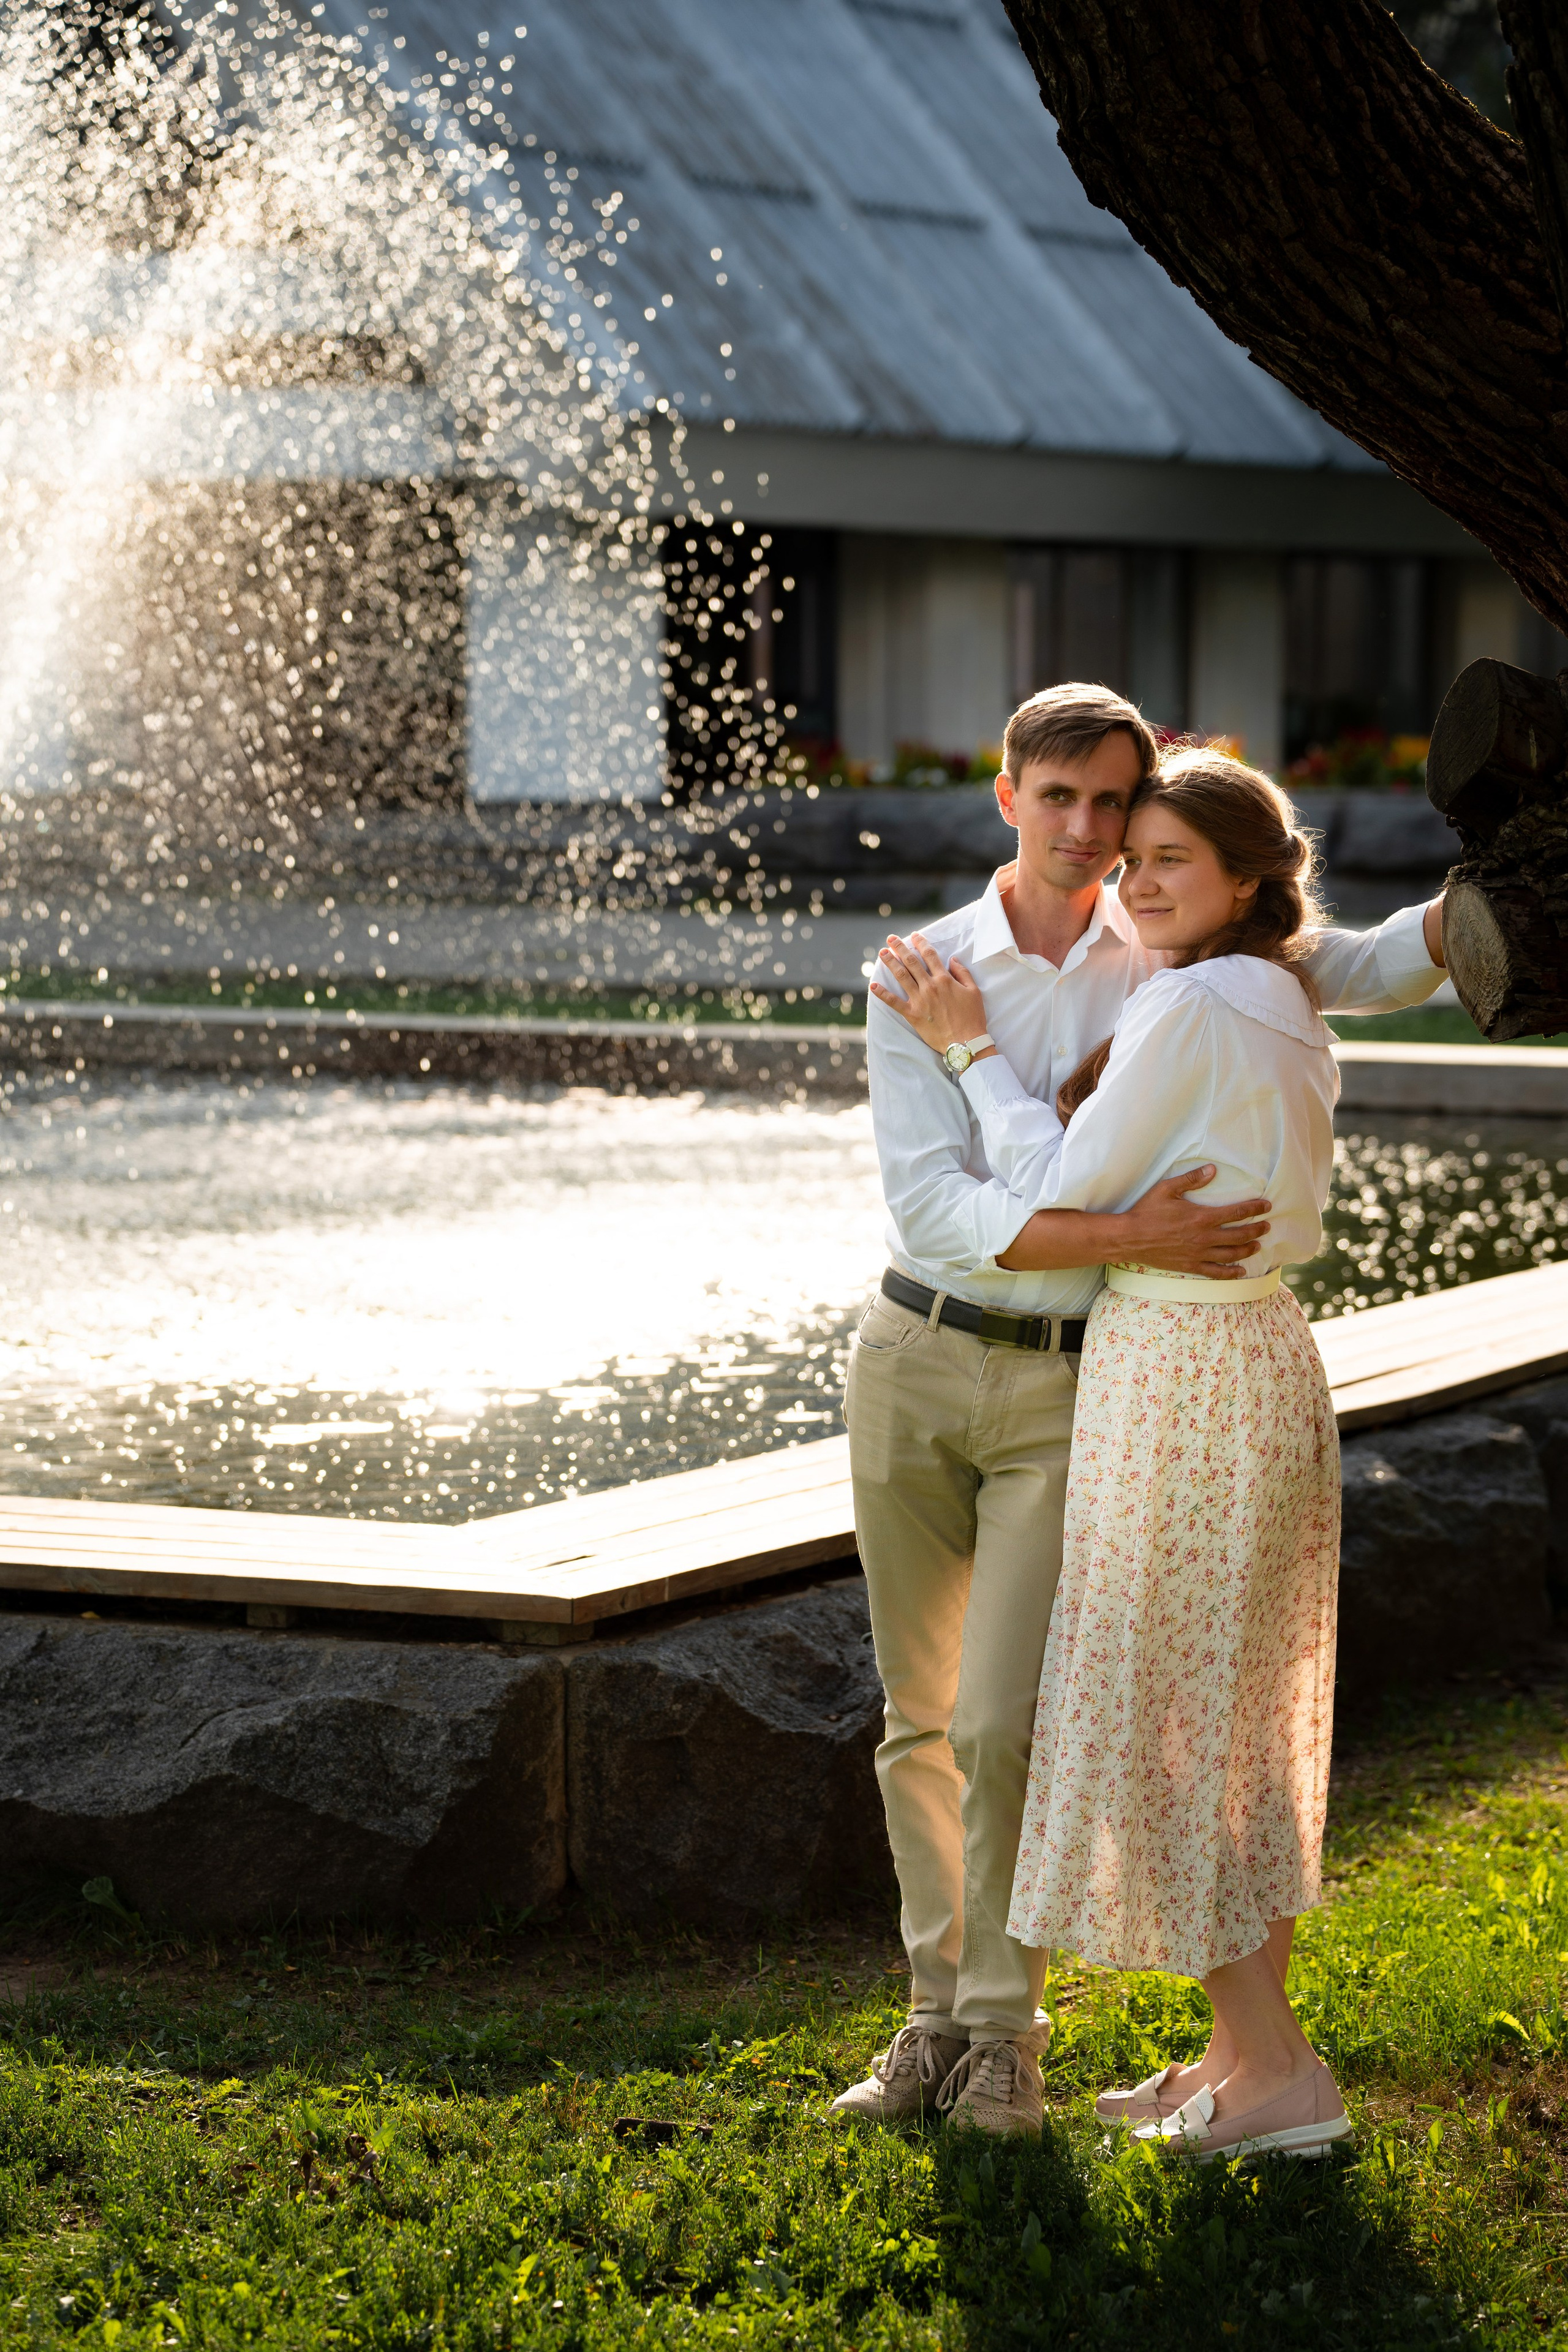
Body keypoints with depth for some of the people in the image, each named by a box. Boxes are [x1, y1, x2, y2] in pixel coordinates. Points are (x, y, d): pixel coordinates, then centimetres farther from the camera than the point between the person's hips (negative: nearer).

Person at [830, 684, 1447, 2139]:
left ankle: (1004, 2031, 8)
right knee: (918, 1721, 9)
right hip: (916, 1360, 1)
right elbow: (936, 1211, -17)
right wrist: (1134, 1239, -28)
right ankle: (938, 2013, 24)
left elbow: (1379, 970, 7)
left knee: (1004, 1727, -10)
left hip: (1073, 1387, -1)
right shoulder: (917, 978, -6)